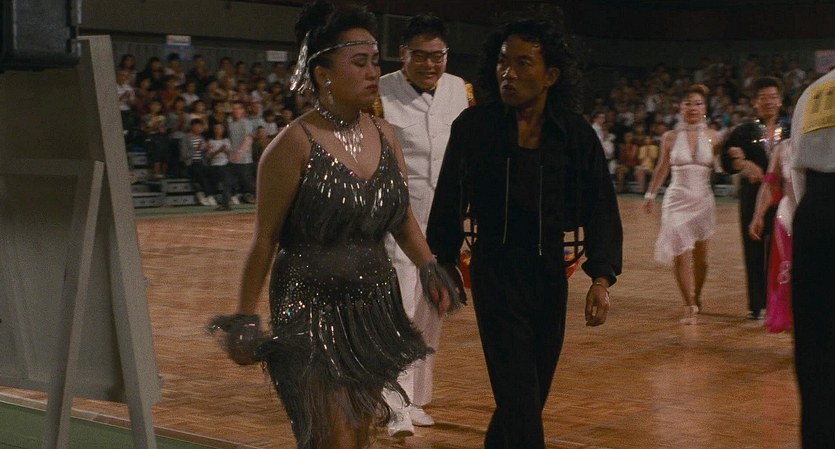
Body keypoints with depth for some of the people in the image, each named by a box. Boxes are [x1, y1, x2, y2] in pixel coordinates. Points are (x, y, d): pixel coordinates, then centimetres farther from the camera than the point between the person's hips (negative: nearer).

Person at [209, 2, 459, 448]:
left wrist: (428, 267, 1)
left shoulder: (384, 135, 4)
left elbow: (402, 217, 15)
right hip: (312, 309, -6)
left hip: (374, 306, 7)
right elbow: (264, 239, -9)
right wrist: (245, 318, -7)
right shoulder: (295, 144, -14)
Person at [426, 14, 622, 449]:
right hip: (494, 271, -3)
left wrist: (601, 279, -13)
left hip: (550, 272, 3)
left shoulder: (576, 135, -5)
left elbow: (601, 209, -4)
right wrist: (445, 262, 10)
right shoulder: (473, 127, -8)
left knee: (533, 391, 15)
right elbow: (449, 200, 3)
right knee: (520, 398, -8)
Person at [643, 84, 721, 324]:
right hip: (677, 200, -1)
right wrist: (650, 194, 16)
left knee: (700, 255, 11)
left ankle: (696, 298, 33)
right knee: (680, 254, -11)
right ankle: (690, 306, -4)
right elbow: (662, 168, 12)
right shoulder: (670, 137, 2)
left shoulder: (712, 137, 2)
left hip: (703, 200, 1)